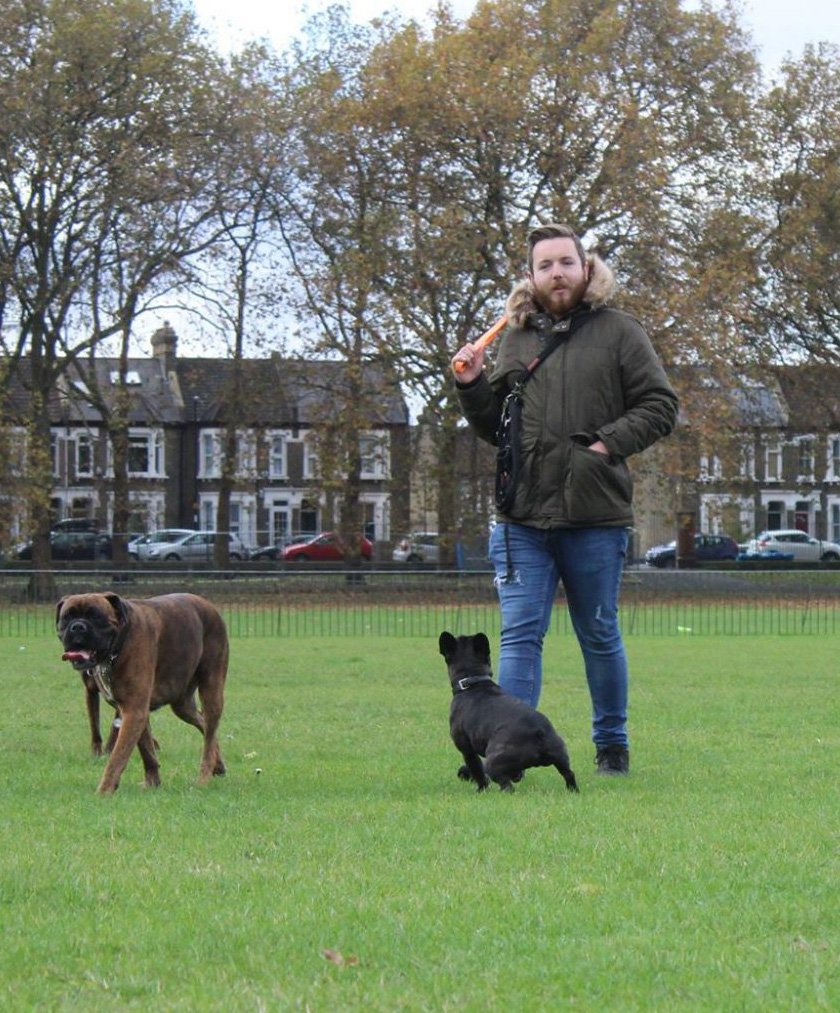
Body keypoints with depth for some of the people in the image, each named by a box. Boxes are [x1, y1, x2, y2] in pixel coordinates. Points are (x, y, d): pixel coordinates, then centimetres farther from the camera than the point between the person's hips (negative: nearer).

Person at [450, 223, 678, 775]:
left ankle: (612, 745, 25)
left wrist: (609, 443, -12)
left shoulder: (619, 332, 2)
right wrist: (472, 386, 3)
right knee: (520, 636, -3)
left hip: (594, 519, -2)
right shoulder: (516, 336, 13)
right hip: (521, 518, 2)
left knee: (600, 637, 11)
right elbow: (495, 426, 20)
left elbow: (661, 406, -1)